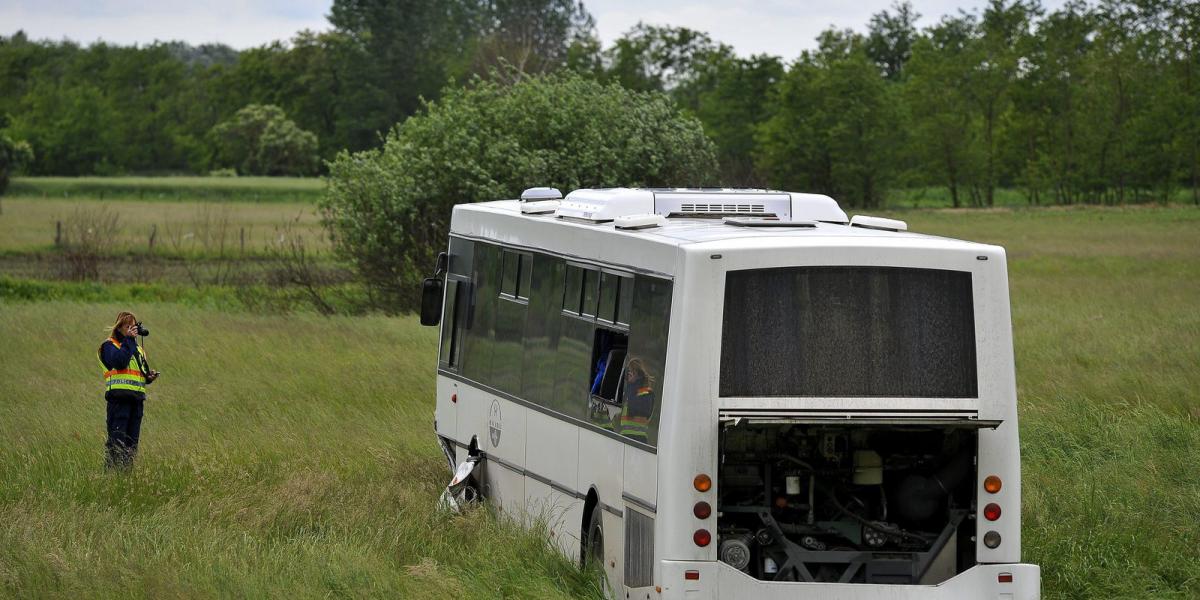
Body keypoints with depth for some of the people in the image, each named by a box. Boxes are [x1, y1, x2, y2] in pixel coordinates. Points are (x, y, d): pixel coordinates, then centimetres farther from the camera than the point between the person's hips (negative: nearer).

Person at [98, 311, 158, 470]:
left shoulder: (137, 349, 23)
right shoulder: (109, 345, 0)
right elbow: (120, 362, -20)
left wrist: (149, 376, 6)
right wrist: (129, 340, -14)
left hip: (136, 397, 7)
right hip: (119, 396, -7)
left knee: (132, 439, 7)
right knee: (117, 439, -10)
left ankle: (127, 468, 11)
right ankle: (111, 469, -10)